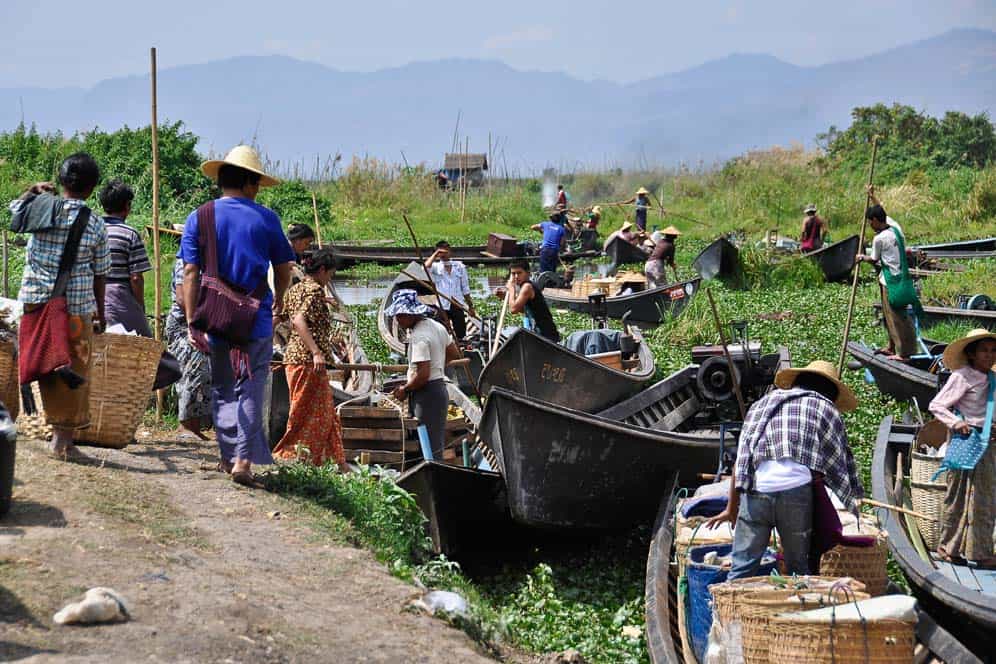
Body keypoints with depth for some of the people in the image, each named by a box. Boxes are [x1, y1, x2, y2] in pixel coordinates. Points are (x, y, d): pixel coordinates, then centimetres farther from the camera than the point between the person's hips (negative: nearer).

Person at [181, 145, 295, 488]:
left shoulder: (199, 218, 0)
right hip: (257, 319, -1)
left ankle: (229, 456, 21)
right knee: (250, 389, 2)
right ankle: (243, 460, -8)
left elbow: (191, 273, -5)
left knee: (222, 389, 15)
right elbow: (284, 270, 5)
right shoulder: (266, 219, -2)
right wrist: (278, 300, 26)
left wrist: (192, 323, -4)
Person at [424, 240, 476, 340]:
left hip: (457, 305, 2)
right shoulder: (436, 266, 3)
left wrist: (470, 307, 11)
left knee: (461, 335, 4)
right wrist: (435, 254, -13)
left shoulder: (459, 266, 8)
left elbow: (465, 288, 12)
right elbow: (426, 267, -22)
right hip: (442, 306, -2)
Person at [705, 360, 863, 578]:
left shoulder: (762, 404, 28)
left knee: (742, 568, 2)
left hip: (755, 489, 2)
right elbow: (843, 464, 17)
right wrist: (855, 504, 25)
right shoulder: (826, 409, 20)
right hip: (796, 488, -2)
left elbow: (740, 462, 25)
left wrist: (731, 509, 29)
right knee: (799, 569, 7)